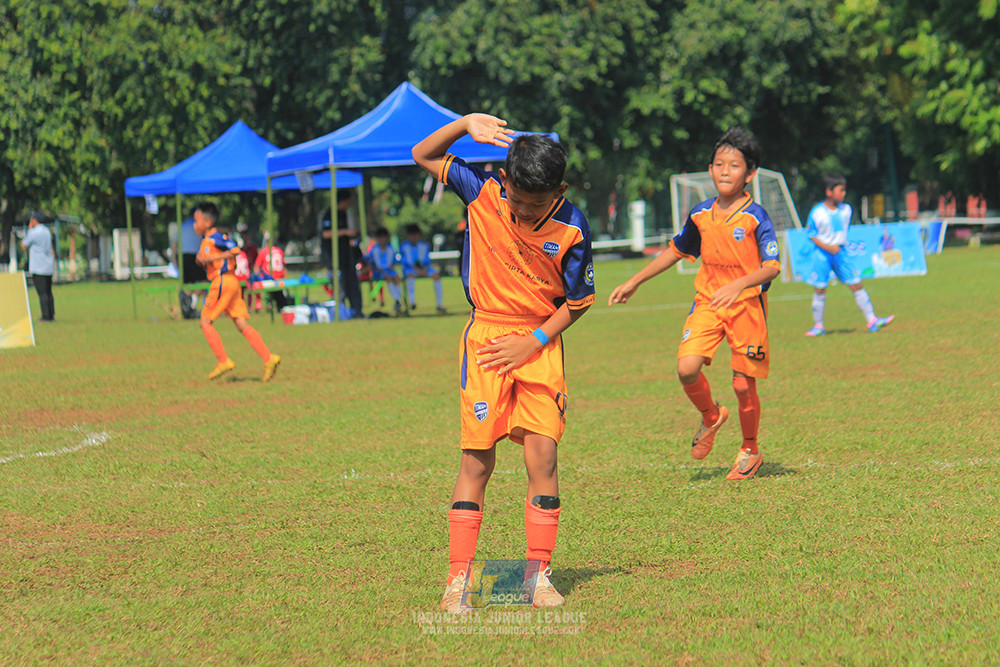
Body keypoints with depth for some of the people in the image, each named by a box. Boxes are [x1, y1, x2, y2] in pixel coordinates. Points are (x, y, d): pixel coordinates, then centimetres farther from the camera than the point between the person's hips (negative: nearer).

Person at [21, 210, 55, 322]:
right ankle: (51, 315, 12)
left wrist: (29, 230, 5)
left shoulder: (34, 232, -12)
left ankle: (46, 316, -12)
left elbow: (24, 245, 0)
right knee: (48, 292, 12)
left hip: (38, 269, -8)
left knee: (42, 293, -9)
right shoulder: (47, 231, 13)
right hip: (49, 267, 8)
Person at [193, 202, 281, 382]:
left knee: (206, 321, -2)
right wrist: (202, 260, 7)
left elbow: (235, 249, -19)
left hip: (223, 282, -10)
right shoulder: (206, 241, 21)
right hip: (231, 282, 10)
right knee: (242, 325, 3)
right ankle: (269, 358, -6)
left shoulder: (215, 237, -9)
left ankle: (224, 361, -5)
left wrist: (212, 258, -19)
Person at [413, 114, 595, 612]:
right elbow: (424, 156, 3)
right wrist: (466, 123, -13)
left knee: (542, 454, -8)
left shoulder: (572, 229, -12)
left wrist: (533, 342, -10)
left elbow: (577, 302, 0)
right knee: (477, 458, -4)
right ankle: (457, 579, -1)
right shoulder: (483, 192, -9)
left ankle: (540, 575, 2)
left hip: (540, 343, 0)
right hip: (485, 338, 0)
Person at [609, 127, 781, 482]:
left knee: (743, 384, -1)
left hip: (746, 305, -4)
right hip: (707, 301, 4)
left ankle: (750, 450, 24)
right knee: (687, 369, -16)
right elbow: (675, 250, 21)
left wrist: (739, 284, -37)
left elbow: (772, 267, -19)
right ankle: (711, 416, 16)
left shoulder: (755, 217, -11)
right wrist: (633, 283, 23)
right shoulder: (700, 214, 5)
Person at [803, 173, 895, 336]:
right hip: (822, 253, -3)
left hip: (840, 252, 3)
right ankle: (818, 326, 11)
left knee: (857, 285, -1)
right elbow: (811, 234, -6)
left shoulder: (846, 210, 3)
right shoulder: (817, 212, -10)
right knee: (820, 289, -1)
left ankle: (872, 320, 3)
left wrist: (840, 245, 9)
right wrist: (827, 247, -16)